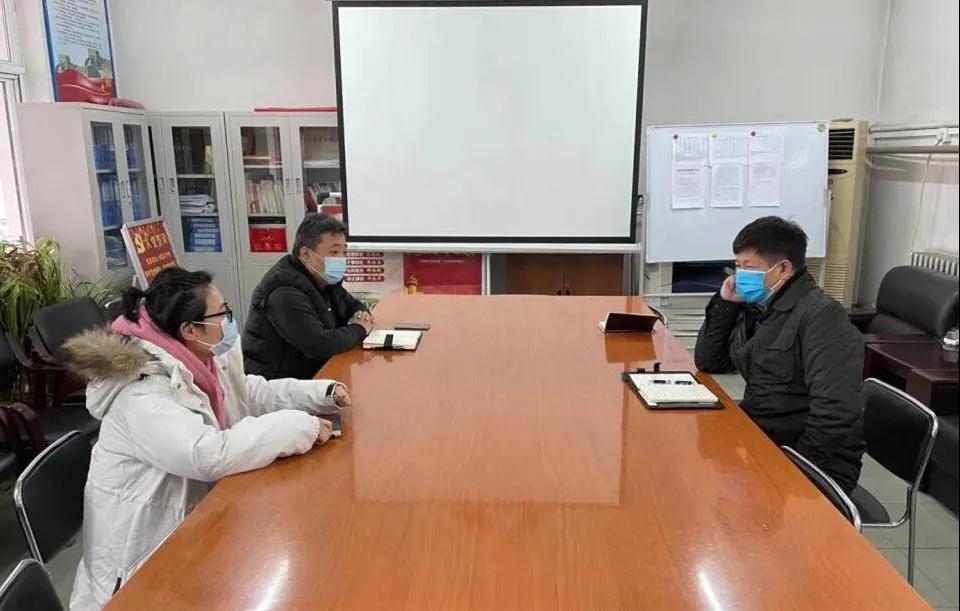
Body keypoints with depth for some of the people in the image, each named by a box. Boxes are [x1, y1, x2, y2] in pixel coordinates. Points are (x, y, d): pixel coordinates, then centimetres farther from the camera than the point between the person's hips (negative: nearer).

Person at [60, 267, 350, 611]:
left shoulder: (206, 360, -2)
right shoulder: (142, 396, -28)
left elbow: (252, 394, 11)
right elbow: (210, 456, -39)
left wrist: (324, 393, -1)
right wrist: (302, 427, -31)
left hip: (195, 516, 8)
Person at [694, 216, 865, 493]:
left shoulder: (821, 315, -17)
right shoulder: (757, 308, 7)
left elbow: (835, 412, -25)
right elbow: (708, 363, 11)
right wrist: (724, 304, 0)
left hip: (816, 464, -8)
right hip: (758, 440, 8)